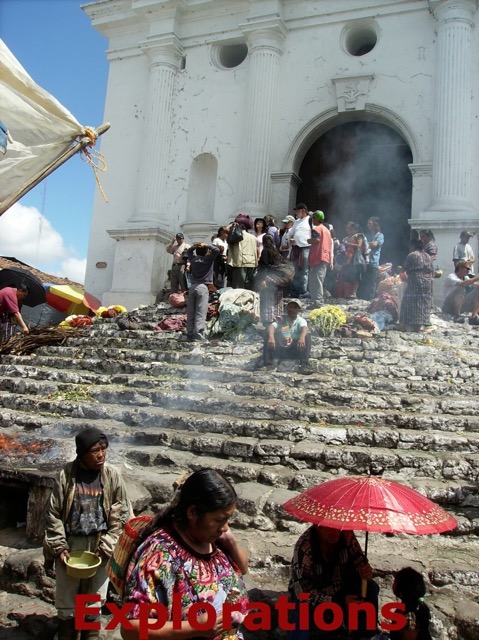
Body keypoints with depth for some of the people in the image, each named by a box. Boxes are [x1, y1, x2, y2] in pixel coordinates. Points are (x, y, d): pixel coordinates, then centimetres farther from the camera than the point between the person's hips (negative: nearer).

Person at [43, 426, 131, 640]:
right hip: (70, 545, 0)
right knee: (66, 601, 12)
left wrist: (105, 548, -10)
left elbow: (120, 516, -4)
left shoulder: (112, 476, -7)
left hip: (99, 546, 0)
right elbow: (54, 514, -2)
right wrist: (59, 547, -8)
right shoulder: (66, 474, -8)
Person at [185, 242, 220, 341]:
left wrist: (194, 246, 15)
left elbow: (188, 251, 32)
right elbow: (216, 250, -4)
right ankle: (198, 334, -18)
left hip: (192, 287, 5)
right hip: (203, 287, -5)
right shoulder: (208, 259, -1)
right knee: (200, 313, -9)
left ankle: (190, 334, 5)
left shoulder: (193, 258, 13)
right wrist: (207, 246, 4)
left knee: (190, 313, 5)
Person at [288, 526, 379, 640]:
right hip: (308, 598, -4)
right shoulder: (304, 547, -31)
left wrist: (366, 571, -31)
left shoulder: (346, 535, -19)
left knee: (370, 587, -15)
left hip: (340, 590, 5)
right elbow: (304, 591, -30)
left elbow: (359, 561, -7)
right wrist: (341, 602, -34)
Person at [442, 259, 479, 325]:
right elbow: (462, 284, -35)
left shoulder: (465, 278, 9)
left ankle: (473, 316, -11)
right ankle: (457, 316, -26)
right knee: (461, 288, -30)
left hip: (460, 306, 8)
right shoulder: (451, 277, -16)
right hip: (448, 307, -8)